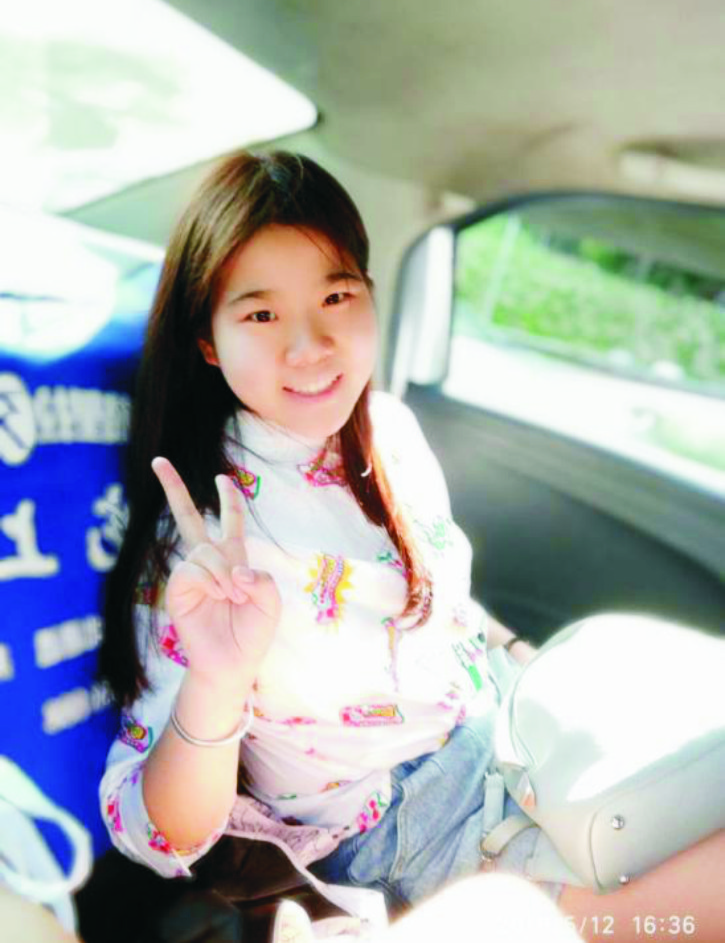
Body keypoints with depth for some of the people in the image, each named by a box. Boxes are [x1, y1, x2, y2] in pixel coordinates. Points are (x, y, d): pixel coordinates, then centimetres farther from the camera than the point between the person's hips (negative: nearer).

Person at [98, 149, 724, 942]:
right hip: (388, 830, -6)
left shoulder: (387, 427, -4)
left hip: (496, 722, 7)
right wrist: (215, 687, -39)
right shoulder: (204, 535, -22)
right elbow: (156, 840, -23)